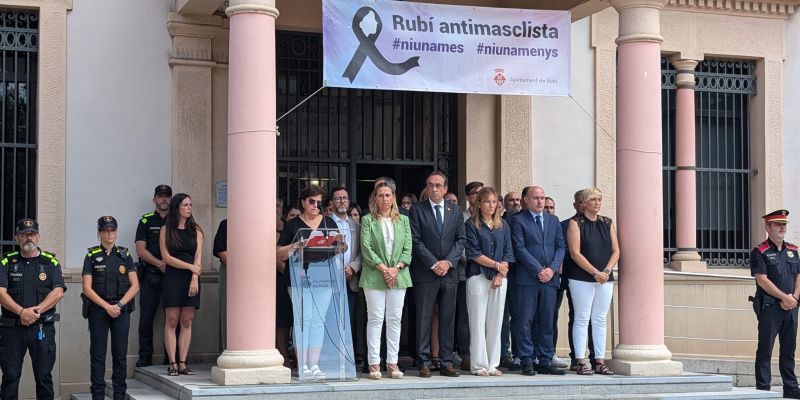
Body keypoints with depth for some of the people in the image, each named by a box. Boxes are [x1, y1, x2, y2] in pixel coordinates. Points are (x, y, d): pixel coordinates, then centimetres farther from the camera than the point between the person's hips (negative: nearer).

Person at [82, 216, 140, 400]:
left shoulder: (124, 255, 8)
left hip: (121, 310, 2)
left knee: (120, 355, 3)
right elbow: (87, 288, -4)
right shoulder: (91, 256, 3)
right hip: (98, 310, -1)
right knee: (98, 355, 0)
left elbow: (135, 286, 4)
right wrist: (107, 306, -11)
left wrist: (119, 305, -9)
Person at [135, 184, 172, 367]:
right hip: (151, 275, -1)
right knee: (146, 316, -3)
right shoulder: (146, 221, 10)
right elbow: (141, 250, 1)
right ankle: (145, 356, 3)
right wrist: (159, 263, -13)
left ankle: (172, 357, 6)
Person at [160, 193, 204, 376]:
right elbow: (167, 257, -3)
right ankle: (172, 363, -5)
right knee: (172, 321, -6)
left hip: (191, 278, 2)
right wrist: (190, 266, -8)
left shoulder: (196, 230, 10)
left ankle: (182, 363, 1)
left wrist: (194, 278, -11)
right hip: (173, 277, -2)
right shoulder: (166, 230, 4)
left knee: (187, 321, 1)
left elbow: (198, 256, 2)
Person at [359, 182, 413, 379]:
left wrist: (396, 268, -8)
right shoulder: (368, 220, 4)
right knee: (375, 319, -4)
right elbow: (366, 248, -4)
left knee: (395, 319, 2)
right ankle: (374, 364, -2)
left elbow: (407, 249, 6)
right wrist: (383, 268, -13)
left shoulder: (403, 220, 12)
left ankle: (392, 363, 6)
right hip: (374, 276, -3)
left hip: (398, 275, 3)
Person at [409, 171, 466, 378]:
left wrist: (448, 262, -7)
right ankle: (424, 363, 2)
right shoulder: (417, 210, 2)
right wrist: (433, 264, -11)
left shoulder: (455, 210, 12)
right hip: (425, 274, -3)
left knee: (448, 319, 4)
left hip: (449, 272, 3)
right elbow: (416, 242, -4)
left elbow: (460, 240, 7)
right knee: (423, 319, -2)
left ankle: (446, 362, 9)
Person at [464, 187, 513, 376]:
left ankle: (493, 364, 9)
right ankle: (479, 365, 1)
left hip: (500, 278, 4)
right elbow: (473, 253, -6)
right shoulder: (471, 224, 1)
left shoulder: (503, 226, 14)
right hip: (478, 277, -4)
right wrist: (496, 265, -8)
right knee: (478, 322, -3)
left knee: (496, 322, 4)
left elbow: (508, 253, 9)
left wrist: (500, 275, -5)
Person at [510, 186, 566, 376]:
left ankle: (545, 361, 10)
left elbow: (561, 246, 11)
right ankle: (527, 362, 2)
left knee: (547, 322, 5)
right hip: (526, 278, -4)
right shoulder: (518, 220, 1)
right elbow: (520, 248, -7)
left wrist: (552, 269, -5)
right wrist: (538, 270, -12)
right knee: (524, 322, -3)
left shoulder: (553, 220, 16)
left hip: (550, 278, 4)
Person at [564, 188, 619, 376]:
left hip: (605, 278, 4)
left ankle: (600, 362, 8)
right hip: (582, 278, -4)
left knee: (600, 320, 6)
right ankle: (581, 362, -2)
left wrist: (607, 271, -7)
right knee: (582, 319, -3)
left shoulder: (607, 223, 12)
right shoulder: (575, 223, -2)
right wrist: (596, 273, -14)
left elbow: (615, 251, 10)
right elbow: (575, 254, -9)